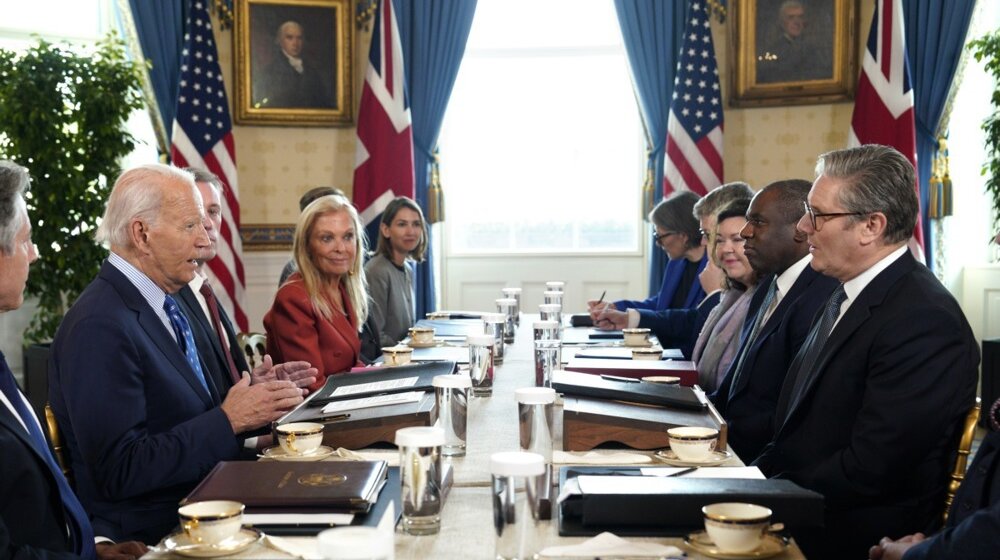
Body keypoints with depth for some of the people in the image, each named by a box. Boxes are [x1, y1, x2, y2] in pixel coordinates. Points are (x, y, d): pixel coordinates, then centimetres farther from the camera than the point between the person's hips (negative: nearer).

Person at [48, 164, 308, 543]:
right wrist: (229, 420, -18)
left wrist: (253, 402, -4)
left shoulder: (161, 303, 9)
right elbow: (119, 470, -21)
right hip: (148, 536, -8)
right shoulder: (100, 327, -18)